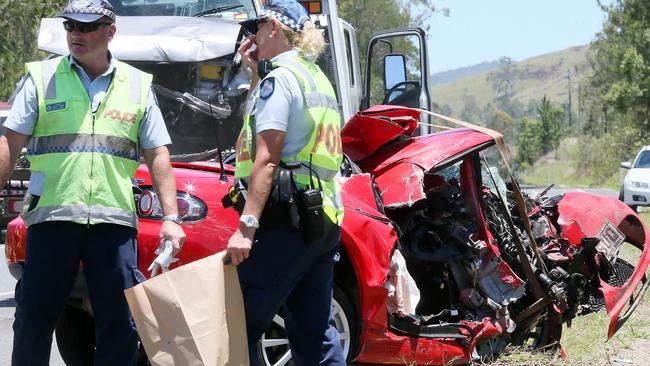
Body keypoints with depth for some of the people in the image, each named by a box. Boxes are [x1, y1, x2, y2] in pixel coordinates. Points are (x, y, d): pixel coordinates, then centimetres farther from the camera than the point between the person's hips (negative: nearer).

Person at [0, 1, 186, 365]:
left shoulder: (138, 85, 11)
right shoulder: (42, 77, 7)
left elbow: (158, 156, 11)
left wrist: (171, 217, 2)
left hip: (115, 220, 1)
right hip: (52, 215, -1)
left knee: (121, 324, 1)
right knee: (33, 319, 2)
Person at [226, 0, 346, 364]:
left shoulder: (280, 77, -6)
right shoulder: (318, 78, 22)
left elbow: (267, 158, -15)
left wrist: (247, 226, -20)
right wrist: (256, 71, 28)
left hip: (286, 215, -9)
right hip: (325, 218, 9)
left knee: (241, 325, -10)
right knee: (317, 334, 9)